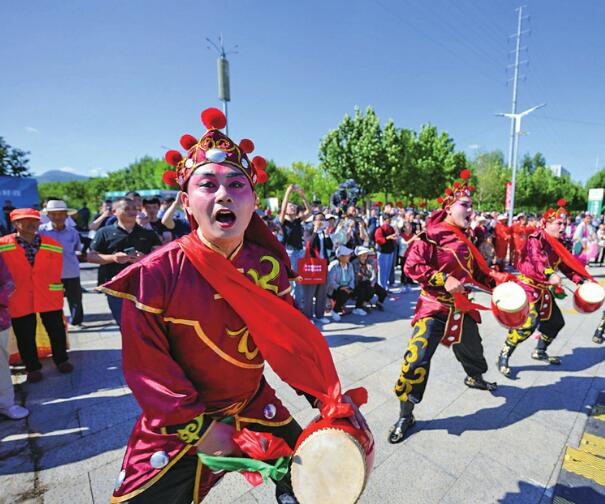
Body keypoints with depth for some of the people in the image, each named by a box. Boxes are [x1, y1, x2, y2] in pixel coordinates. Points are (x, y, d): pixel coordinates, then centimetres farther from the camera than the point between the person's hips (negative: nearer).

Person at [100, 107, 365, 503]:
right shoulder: (156, 274, -22)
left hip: (254, 407, 4)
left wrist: (328, 398, -7)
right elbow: (147, 366, -15)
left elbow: (291, 340, -4)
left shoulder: (268, 266, -12)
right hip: (178, 424, -2)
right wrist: (198, 428, -16)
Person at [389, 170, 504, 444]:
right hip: (434, 307, -8)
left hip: (462, 307, 8)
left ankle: (475, 378, 65)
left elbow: (477, 270, 18)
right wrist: (444, 280, -27)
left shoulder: (465, 239, 10)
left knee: (472, 348, 29)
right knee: (417, 358, -17)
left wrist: (499, 279, 2)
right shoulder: (431, 235, -15)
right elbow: (412, 266, -21)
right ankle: (405, 415, 1)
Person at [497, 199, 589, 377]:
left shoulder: (556, 244, 12)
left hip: (544, 290, 9)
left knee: (556, 321, 19)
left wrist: (580, 280, 2)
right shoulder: (536, 239, -15)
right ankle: (504, 356, -11)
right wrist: (549, 275, -46)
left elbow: (566, 265, 15)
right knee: (528, 322, -23)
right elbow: (536, 260, -31)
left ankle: (540, 351, 40)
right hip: (528, 287, -9)